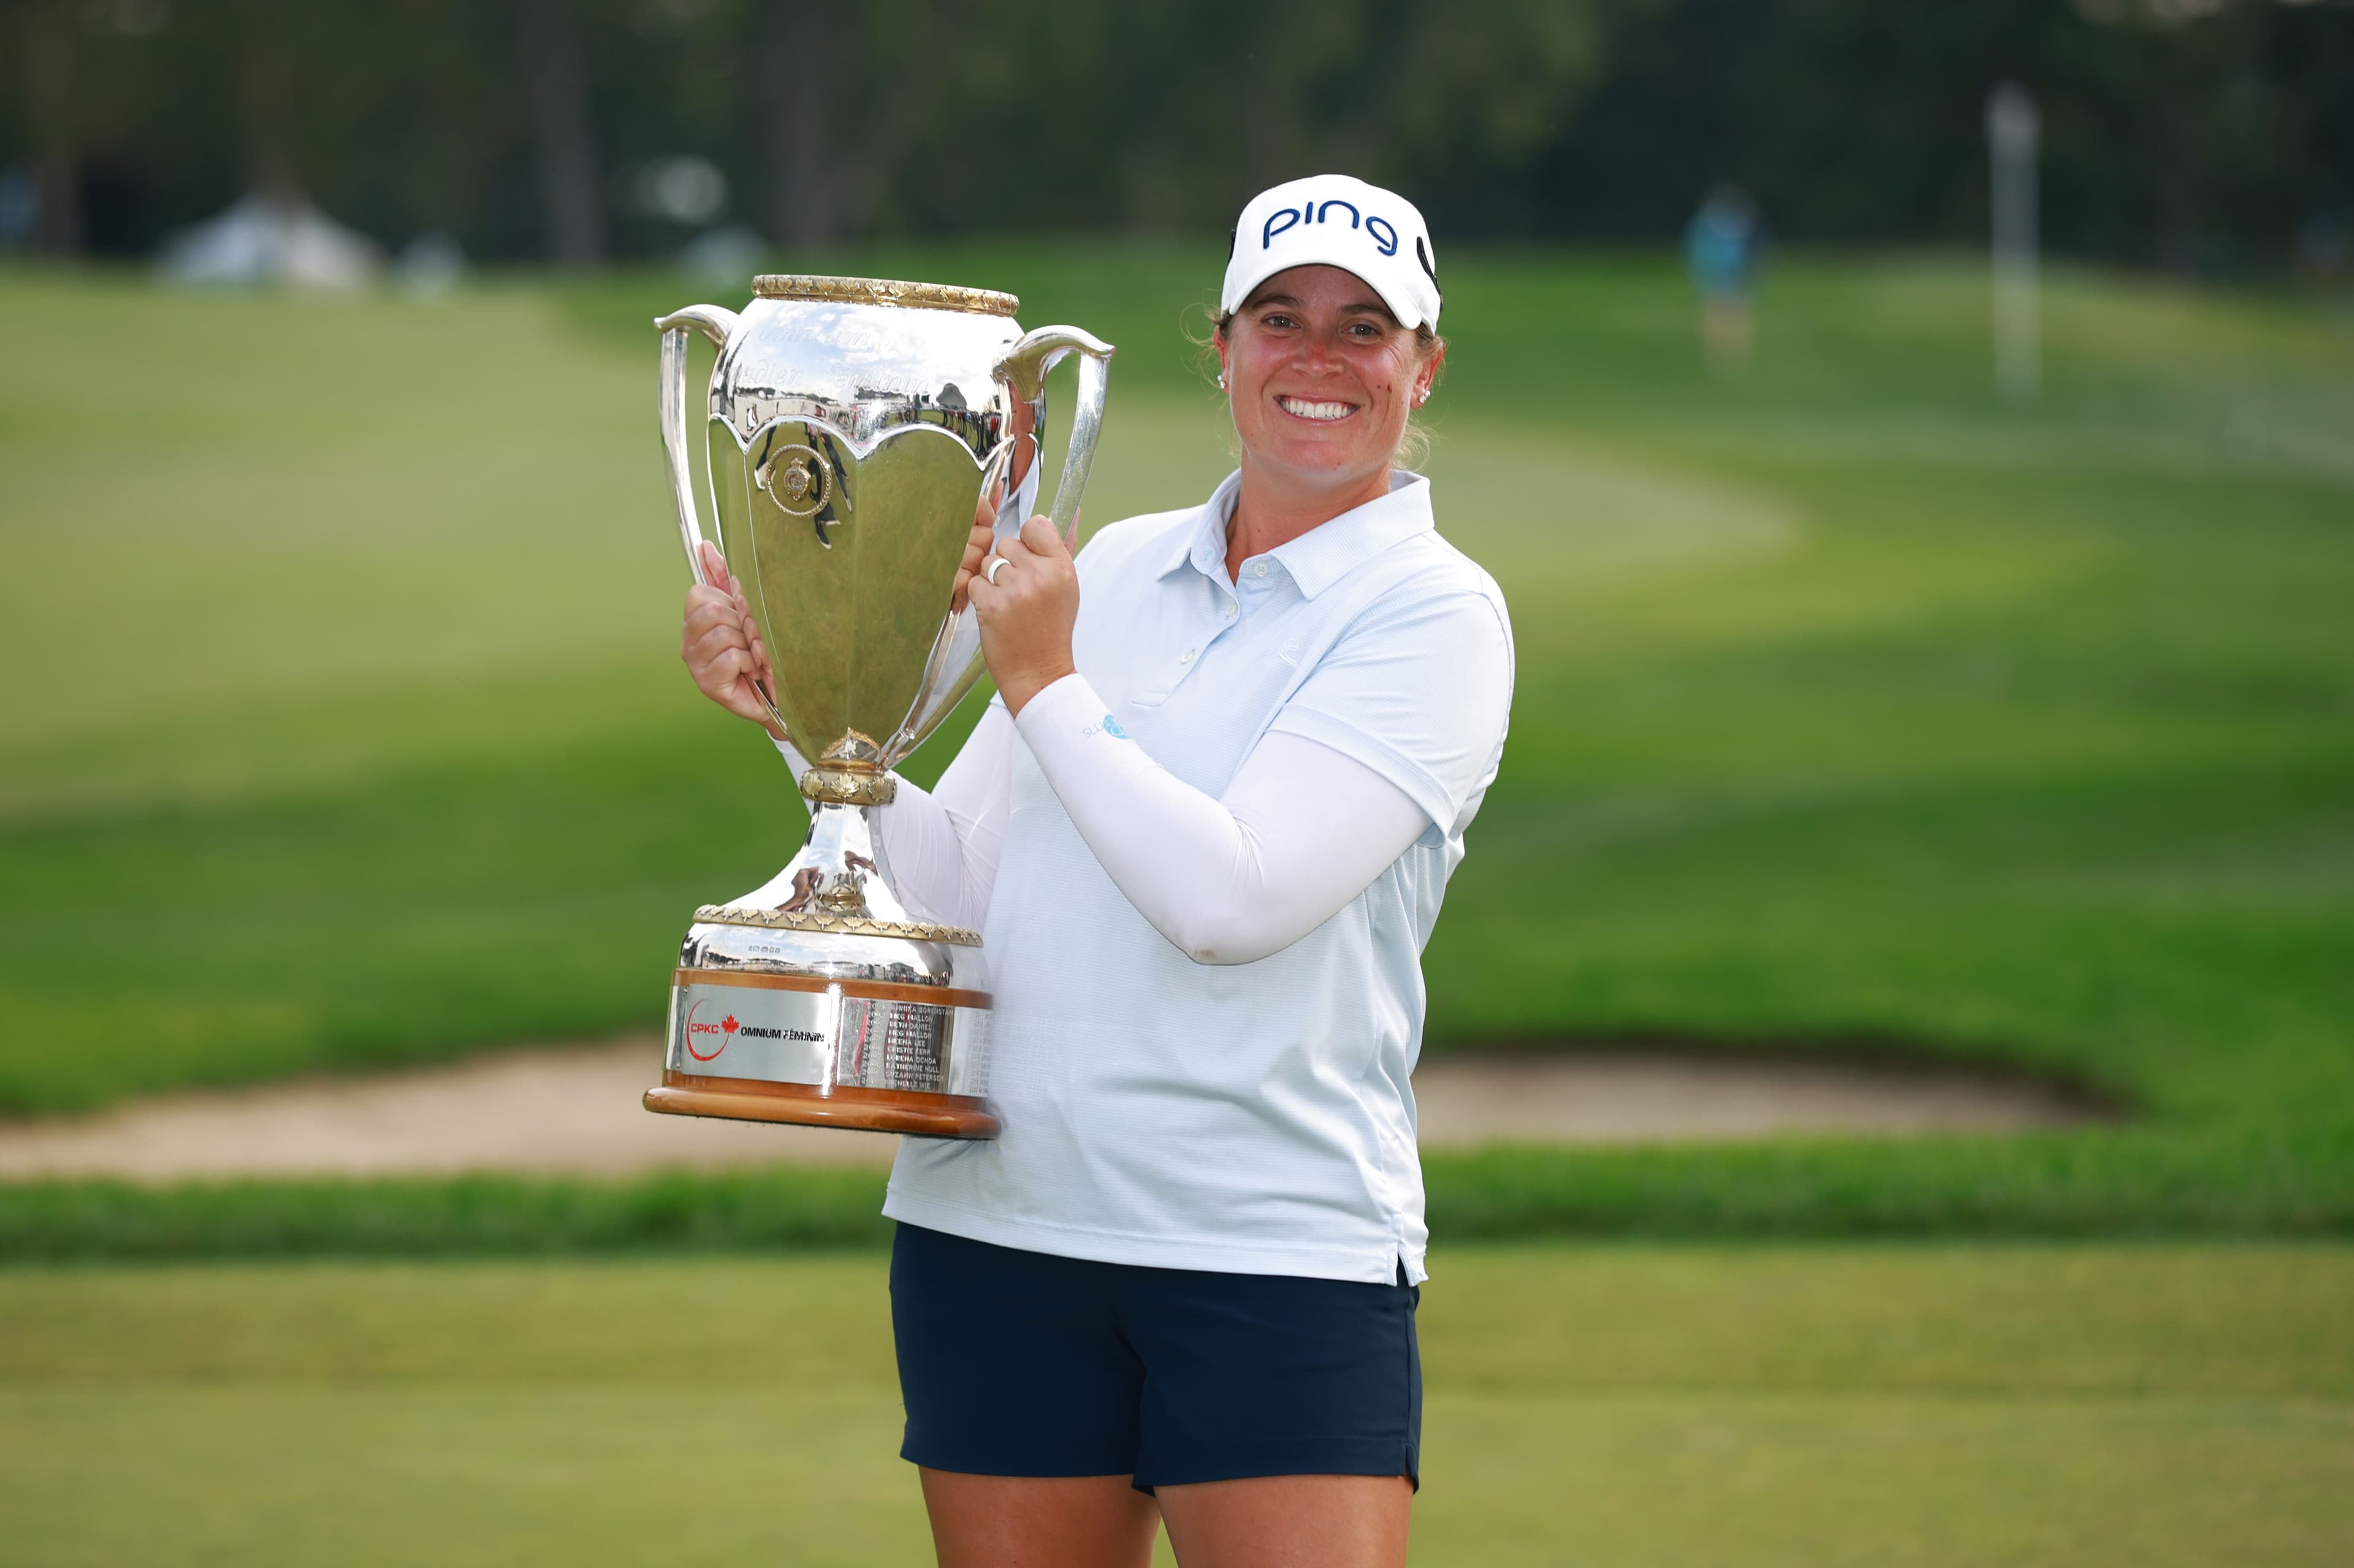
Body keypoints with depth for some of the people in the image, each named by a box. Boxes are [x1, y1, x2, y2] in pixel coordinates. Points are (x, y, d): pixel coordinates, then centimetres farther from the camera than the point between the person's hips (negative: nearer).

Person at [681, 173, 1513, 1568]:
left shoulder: (1435, 613, -4)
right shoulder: (1115, 571, 13)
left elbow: (1231, 897, -16)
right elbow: (961, 883, 12)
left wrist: (1046, 684, -8)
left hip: (1284, 1253, -5)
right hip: (1002, 1229, 5)